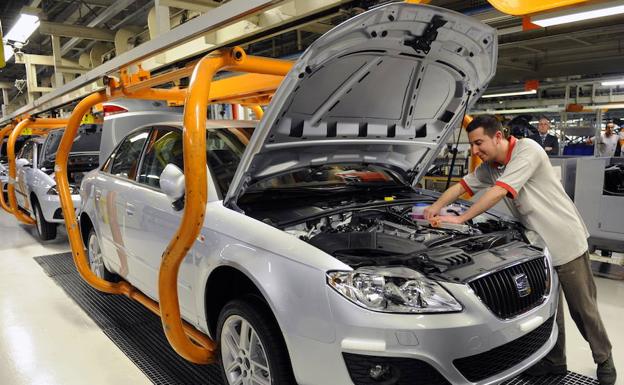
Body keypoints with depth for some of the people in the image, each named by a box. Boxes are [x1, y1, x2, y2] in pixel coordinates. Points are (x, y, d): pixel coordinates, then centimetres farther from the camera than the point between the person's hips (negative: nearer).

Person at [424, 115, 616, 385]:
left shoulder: (527, 151, -21)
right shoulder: (490, 167, 4)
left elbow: (498, 192, -28)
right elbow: (462, 186, 10)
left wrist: (460, 219, -25)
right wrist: (436, 207, -7)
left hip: (566, 240, -7)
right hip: (538, 244, 7)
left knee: (582, 308, 7)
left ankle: (604, 360, 28)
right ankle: (555, 362, 28)